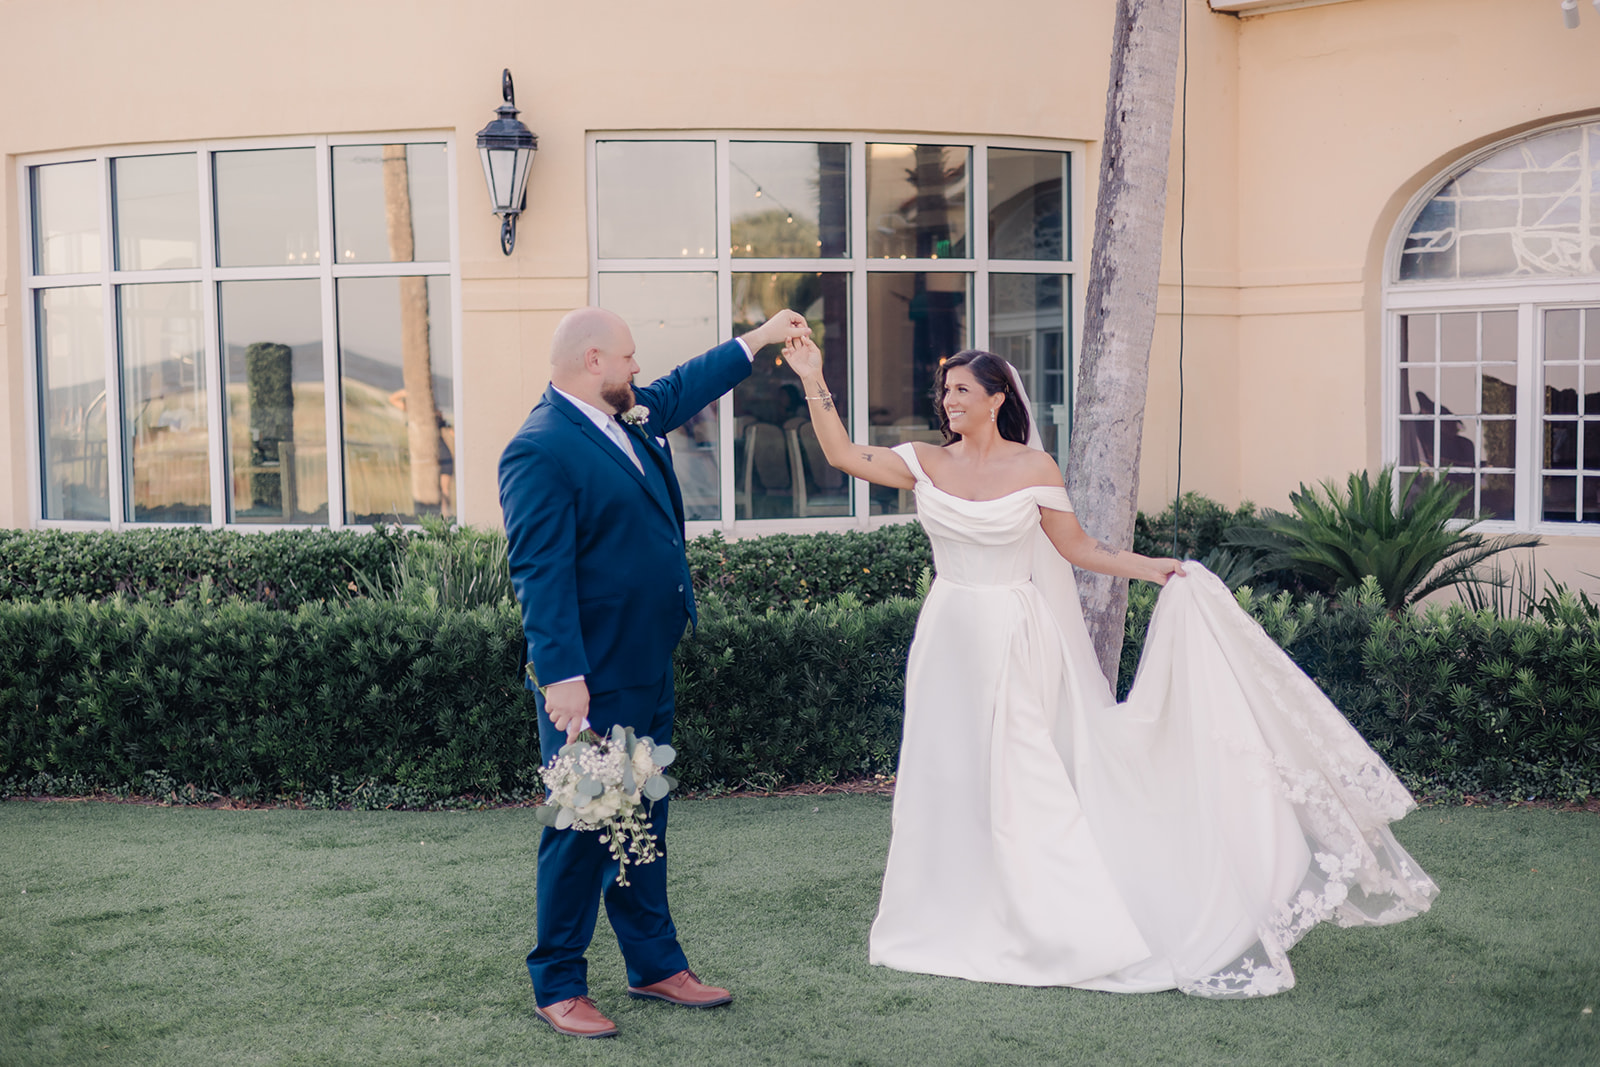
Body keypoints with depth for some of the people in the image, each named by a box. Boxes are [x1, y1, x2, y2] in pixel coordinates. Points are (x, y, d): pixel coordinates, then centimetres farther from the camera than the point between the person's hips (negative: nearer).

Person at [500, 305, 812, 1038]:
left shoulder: (635, 417, 10)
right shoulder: (541, 450, -18)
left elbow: (685, 387, 31)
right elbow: (541, 575, -22)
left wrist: (760, 338, 37)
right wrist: (563, 677, -26)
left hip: (648, 674, 9)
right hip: (590, 682, -9)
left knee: (643, 823, 17)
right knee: (581, 831, 1)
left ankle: (655, 965, 29)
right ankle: (557, 986, 14)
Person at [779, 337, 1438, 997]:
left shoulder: (1033, 467, -4)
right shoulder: (926, 463, 3)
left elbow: (1075, 547, 2)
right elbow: (843, 455, -1)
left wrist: (1157, 570, -3)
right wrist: (813, 382, -6)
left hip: (1015, 642, -4)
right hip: (949, 639, 4)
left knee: (1018, 781, -3)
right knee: (947, 778, 8)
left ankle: (1058, 927, 7)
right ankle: (957, 924, 21)